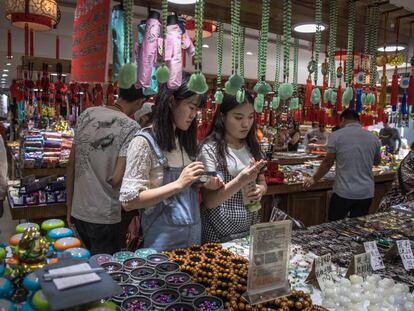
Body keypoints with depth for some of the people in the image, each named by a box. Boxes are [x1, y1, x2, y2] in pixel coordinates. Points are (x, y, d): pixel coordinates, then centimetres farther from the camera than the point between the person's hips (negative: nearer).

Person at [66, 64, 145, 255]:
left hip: (78, 212, 6)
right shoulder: (131, 128, -16)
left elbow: (71, 164, 5)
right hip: (105, 217, -5)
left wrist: (69, 206, 13)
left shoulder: (86, 115, 1)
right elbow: (116, 179, -20)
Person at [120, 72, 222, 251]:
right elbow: (128, 201, -19)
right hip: (163, 239, -7)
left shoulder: (184, 140, 6)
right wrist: (178, 184, -25)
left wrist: (205, 183, -4)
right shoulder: (144, 142, -15)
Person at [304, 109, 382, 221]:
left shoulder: (336, 136, -8)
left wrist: (314, 179, 10)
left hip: (343, 192, -3)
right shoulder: (374, 138, 3)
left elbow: (328, 163, -3)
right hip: (366, 193, 4)